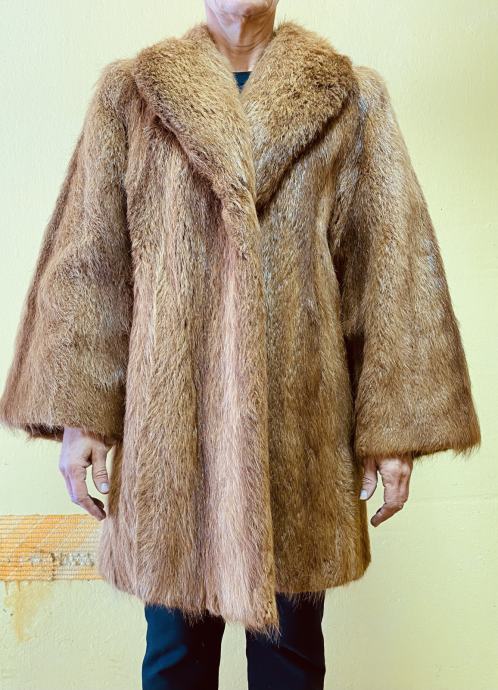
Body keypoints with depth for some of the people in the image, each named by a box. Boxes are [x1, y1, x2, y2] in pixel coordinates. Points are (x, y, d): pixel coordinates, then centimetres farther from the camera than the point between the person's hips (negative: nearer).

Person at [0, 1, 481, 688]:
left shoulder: (353, 99, 6)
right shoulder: (129, 95, 6)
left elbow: (392, 271, 1)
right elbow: (85, 265, 3)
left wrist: (394, 427, -3)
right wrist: (78, 412, -4)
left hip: (302, 422, 1)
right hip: (168, 420, 0)